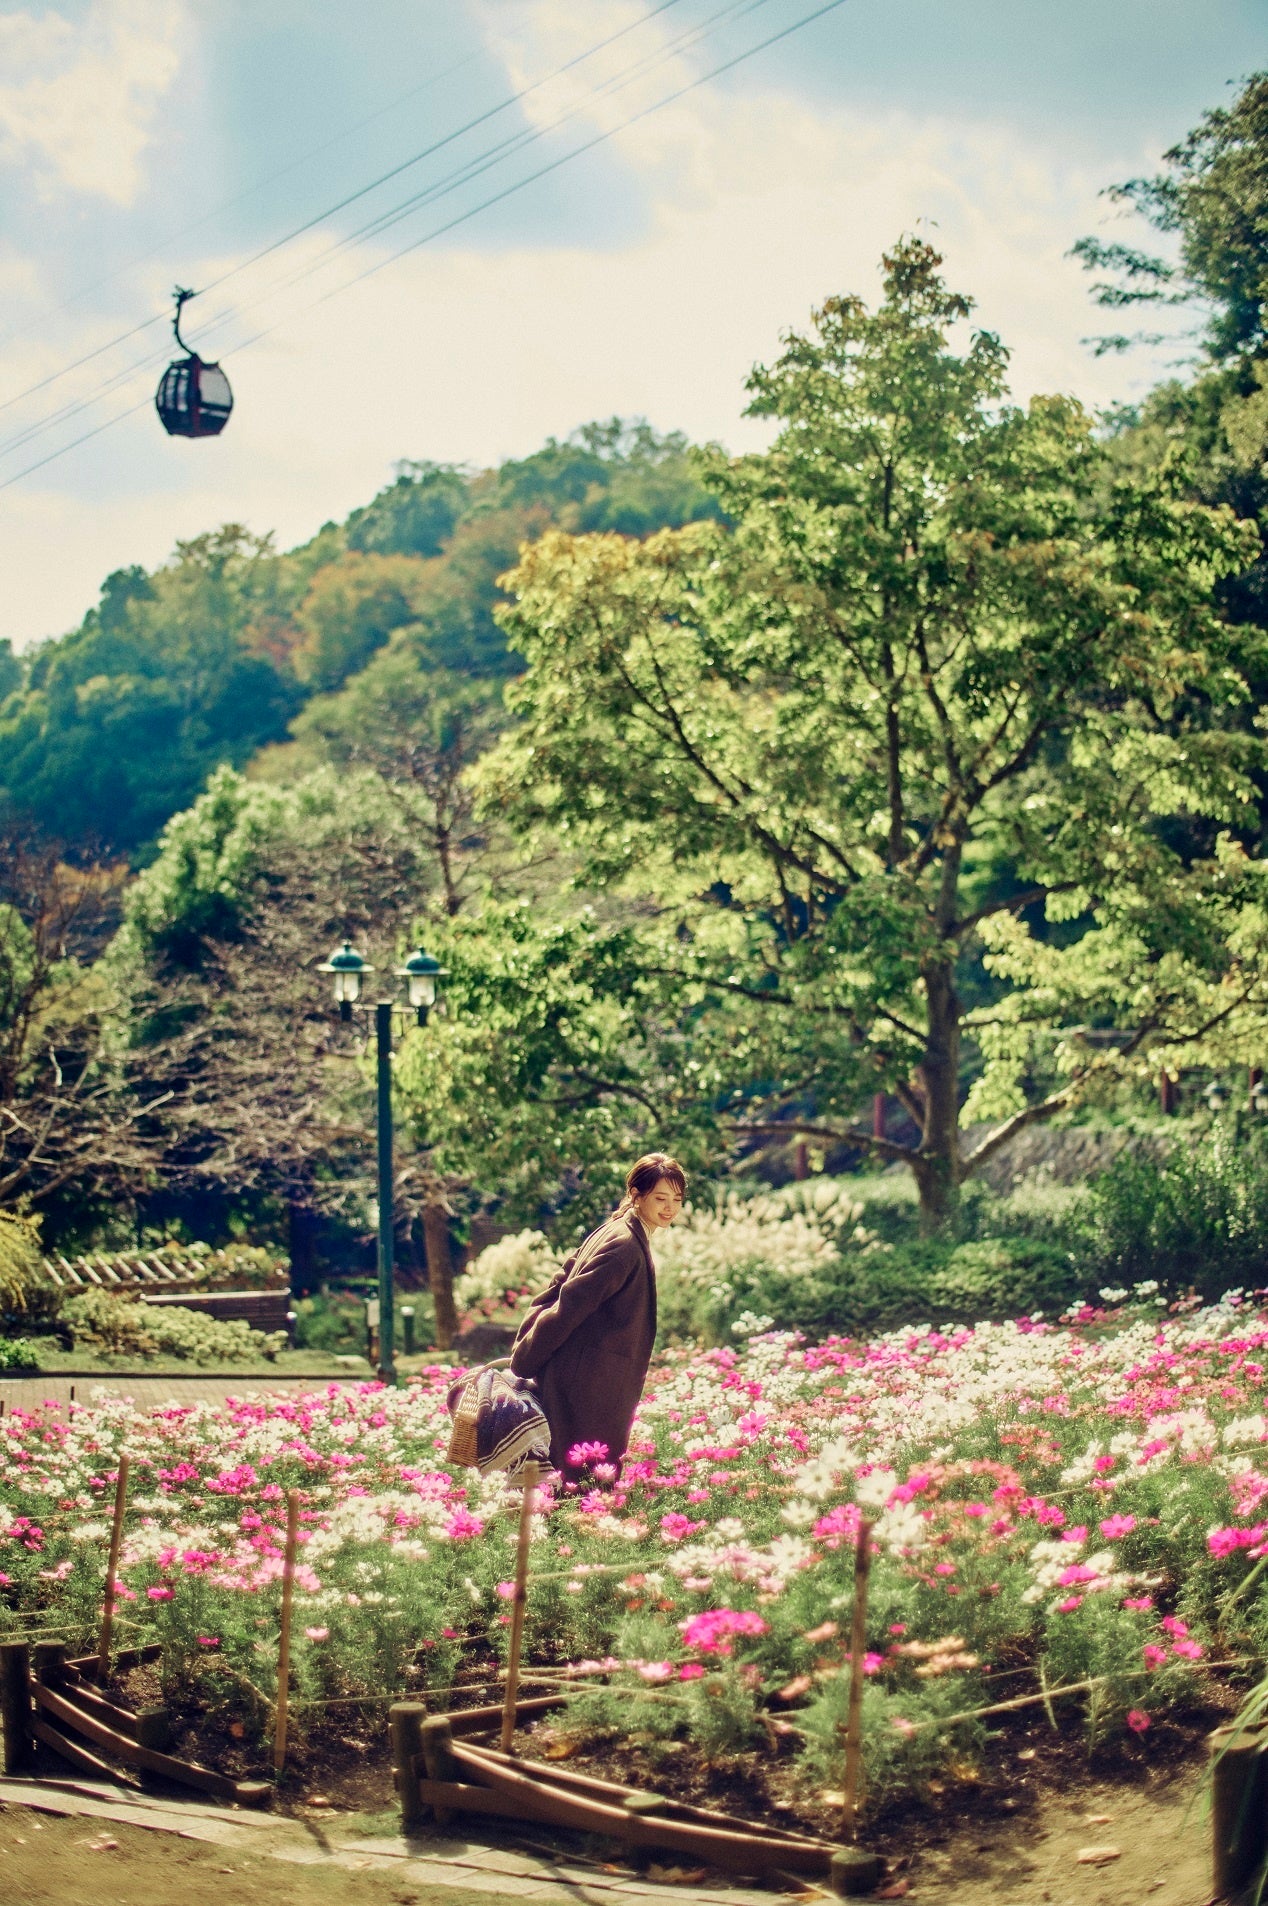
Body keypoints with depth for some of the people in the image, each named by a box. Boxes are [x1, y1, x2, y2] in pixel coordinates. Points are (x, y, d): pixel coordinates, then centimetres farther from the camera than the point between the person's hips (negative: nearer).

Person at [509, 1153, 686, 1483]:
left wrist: (524, 1353, 6)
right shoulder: (624, 1245, -18)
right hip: (589, 1386, -10)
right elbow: (569, 1305, -20)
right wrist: (524, 1361, -13)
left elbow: (559, 1286, 12)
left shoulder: (614, 1233, 12)